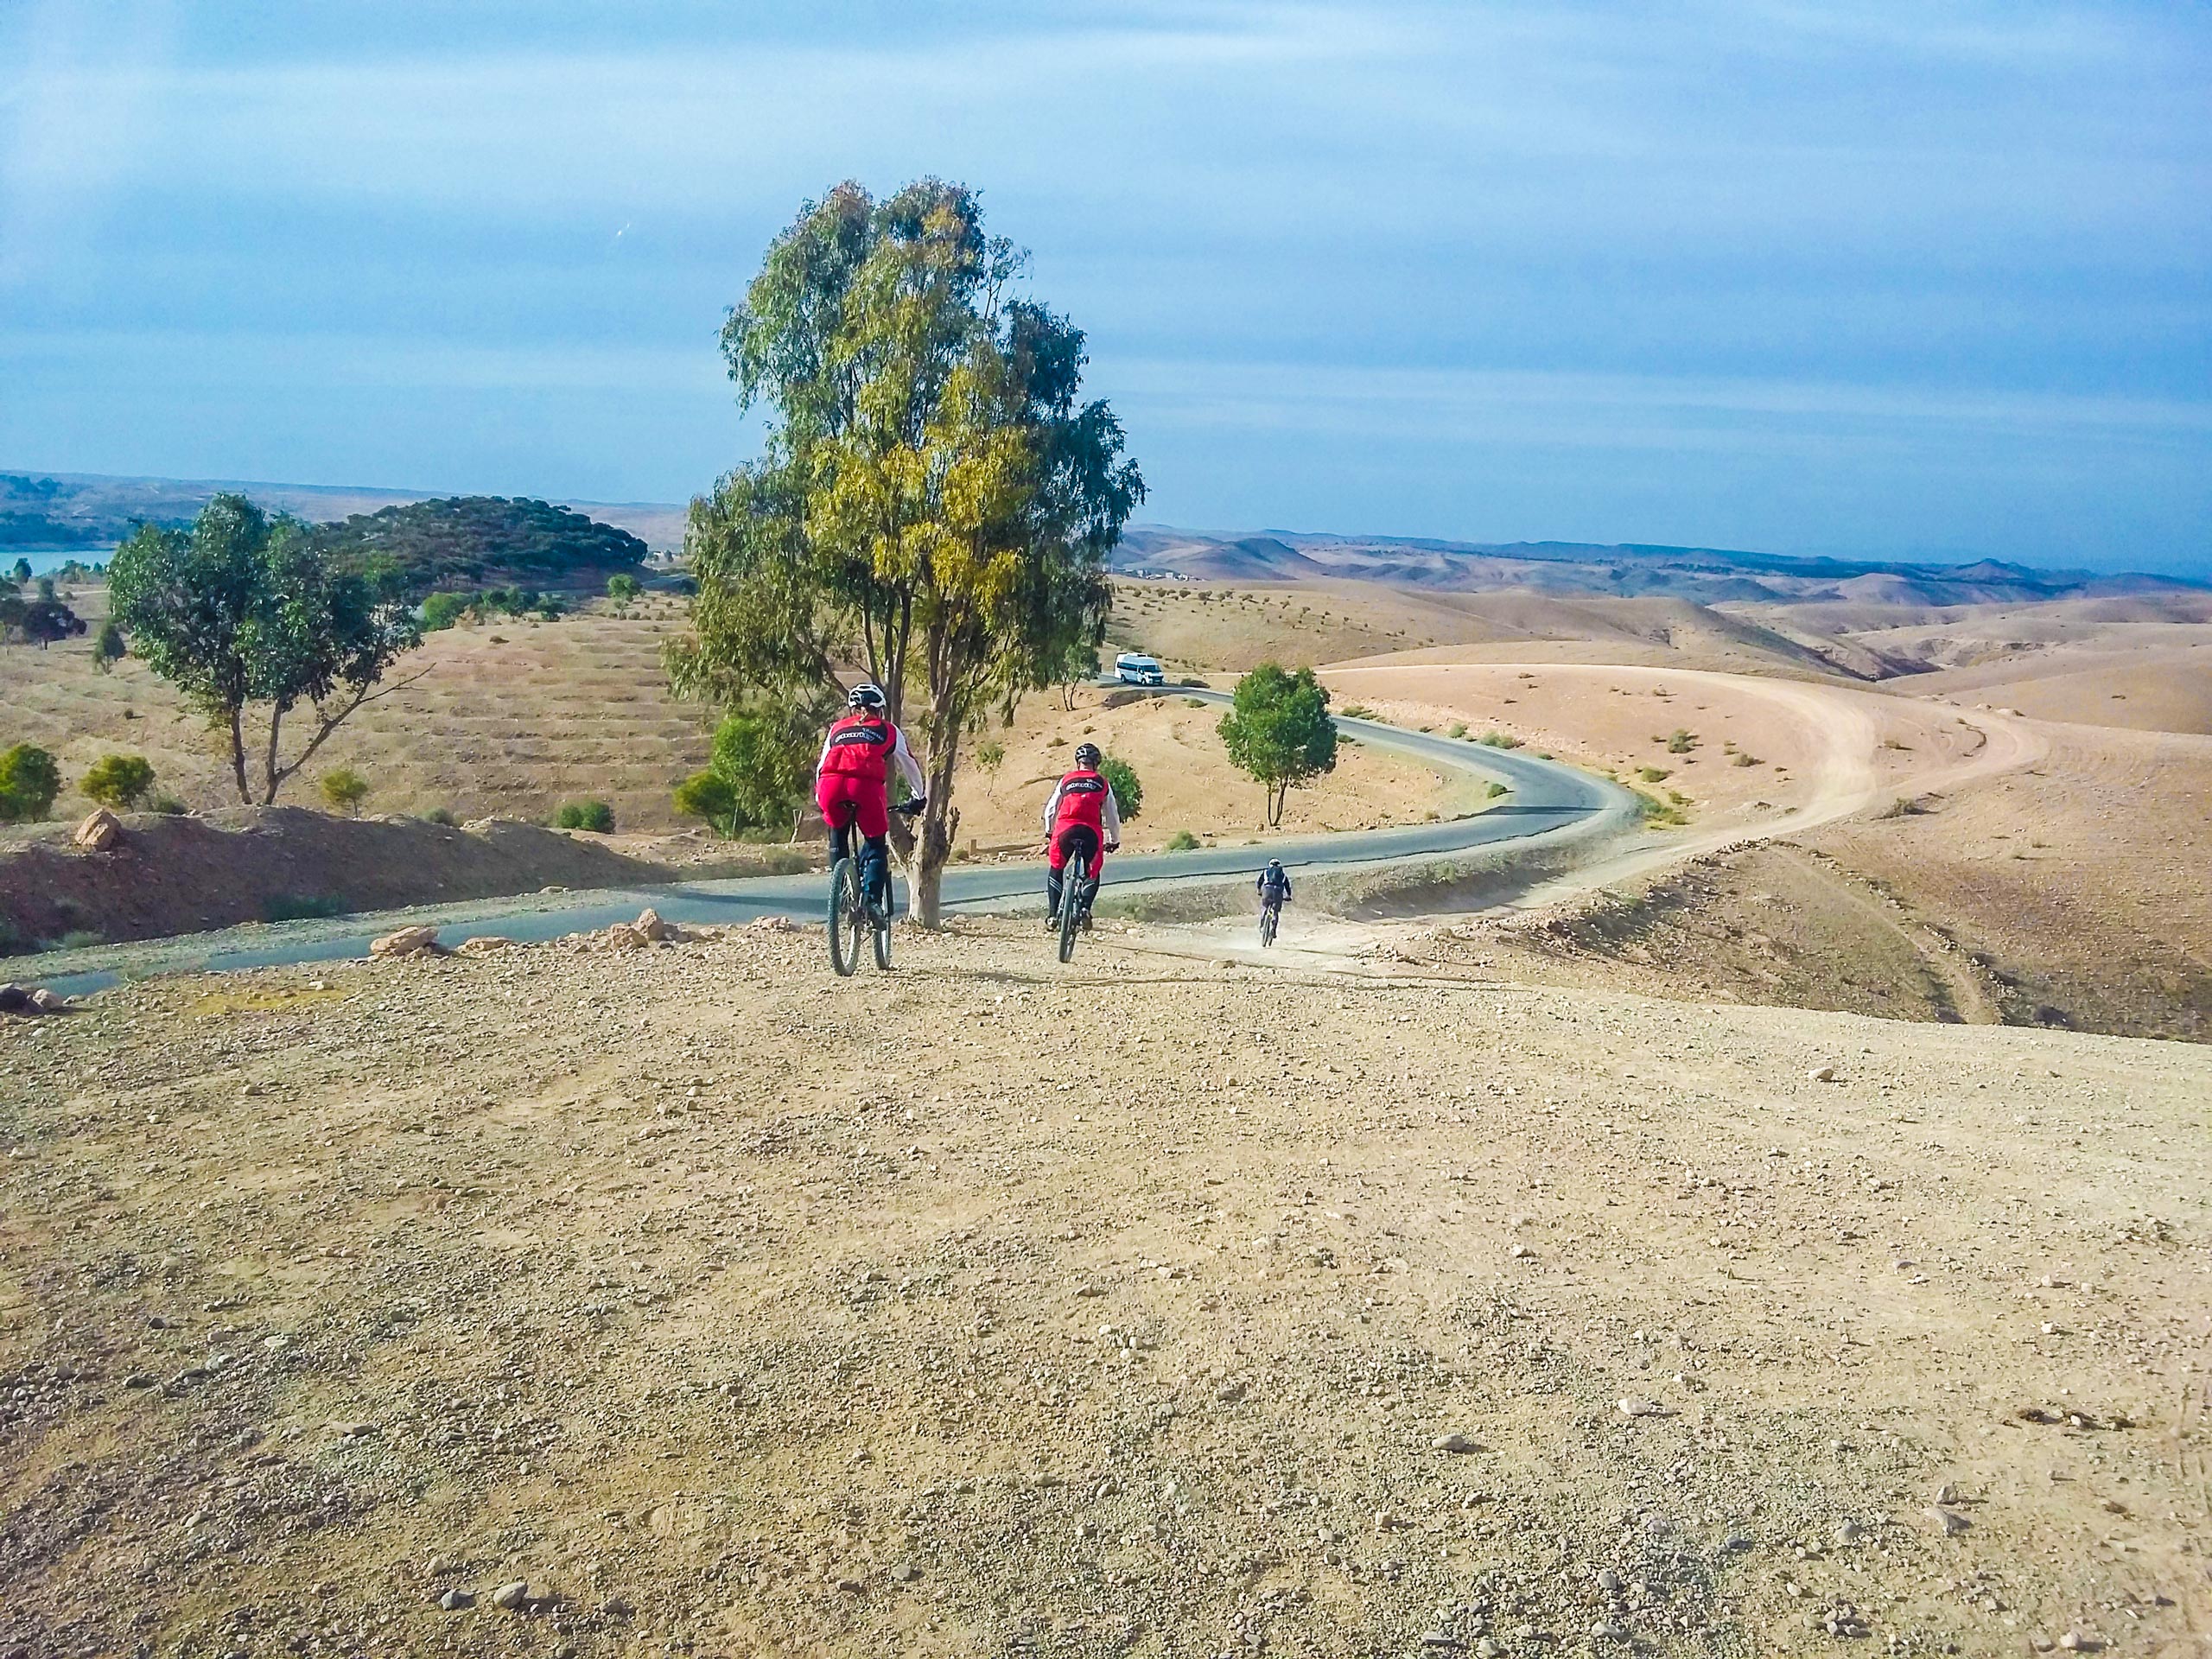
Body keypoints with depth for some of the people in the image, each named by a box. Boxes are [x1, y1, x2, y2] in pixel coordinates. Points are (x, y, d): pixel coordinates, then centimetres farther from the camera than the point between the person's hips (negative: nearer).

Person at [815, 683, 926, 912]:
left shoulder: (837, 728, 33)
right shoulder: (888, 730, 28)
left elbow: (822, 766, 37)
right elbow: (909, 765, 35)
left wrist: (819, 798, 50)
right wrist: (919, 797, 48)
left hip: (831, 784, 2)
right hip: (866, 784, -2)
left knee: (838, 837, 27)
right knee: (875, 844, 13)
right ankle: (872, 900, -1)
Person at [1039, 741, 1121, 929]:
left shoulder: (1066, 780, 21)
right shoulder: (1102, 783, 19)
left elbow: (1050, 811, 23)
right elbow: (1112, 815, 22)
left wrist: (1049, 833, 39)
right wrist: (1114, 841, 35)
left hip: (1065, 829, 0)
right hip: (1091, 831, 0)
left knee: (1055, 870, 20)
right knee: (1093, 872, 19)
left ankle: (1053, 914, 8)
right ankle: (1085, 907, -5)